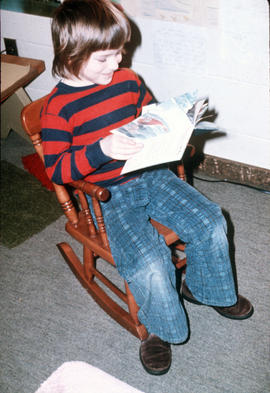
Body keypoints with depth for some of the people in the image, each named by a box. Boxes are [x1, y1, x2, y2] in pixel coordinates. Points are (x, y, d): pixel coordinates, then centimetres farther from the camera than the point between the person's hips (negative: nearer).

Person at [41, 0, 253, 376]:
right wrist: (102, 150, -29)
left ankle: (205, 289, 23)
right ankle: (161, 327, 9)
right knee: (149, 264, -24)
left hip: (151, 176, 6)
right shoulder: (58, 107, -11)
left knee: (210, 223, -7)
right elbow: (56, 169, -15)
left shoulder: (128, 81, 5)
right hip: (106, 197, -5)